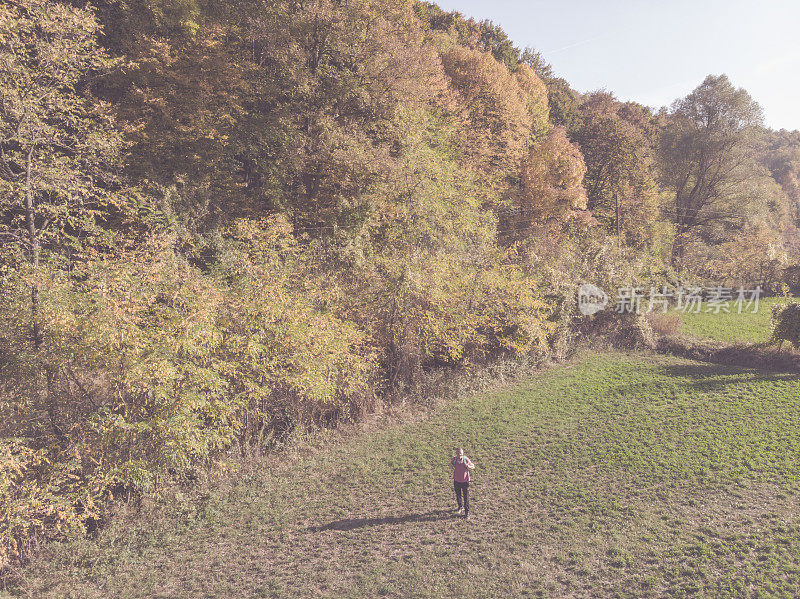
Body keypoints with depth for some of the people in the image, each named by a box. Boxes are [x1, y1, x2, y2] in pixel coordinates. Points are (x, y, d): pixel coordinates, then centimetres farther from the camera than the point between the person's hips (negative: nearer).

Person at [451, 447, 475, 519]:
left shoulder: (466, 459, -21)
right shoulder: (454, 459, -14)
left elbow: (473, 466, -5)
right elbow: (451, 463, 11)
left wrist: (468, 466, -26)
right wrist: (452, 466, -11)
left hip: (465, 481, -3)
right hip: (456, 480, 3)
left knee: (466, 497, 1)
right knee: (458, 495, 20)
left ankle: (467, 512, 18)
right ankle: (460, 506, 47)